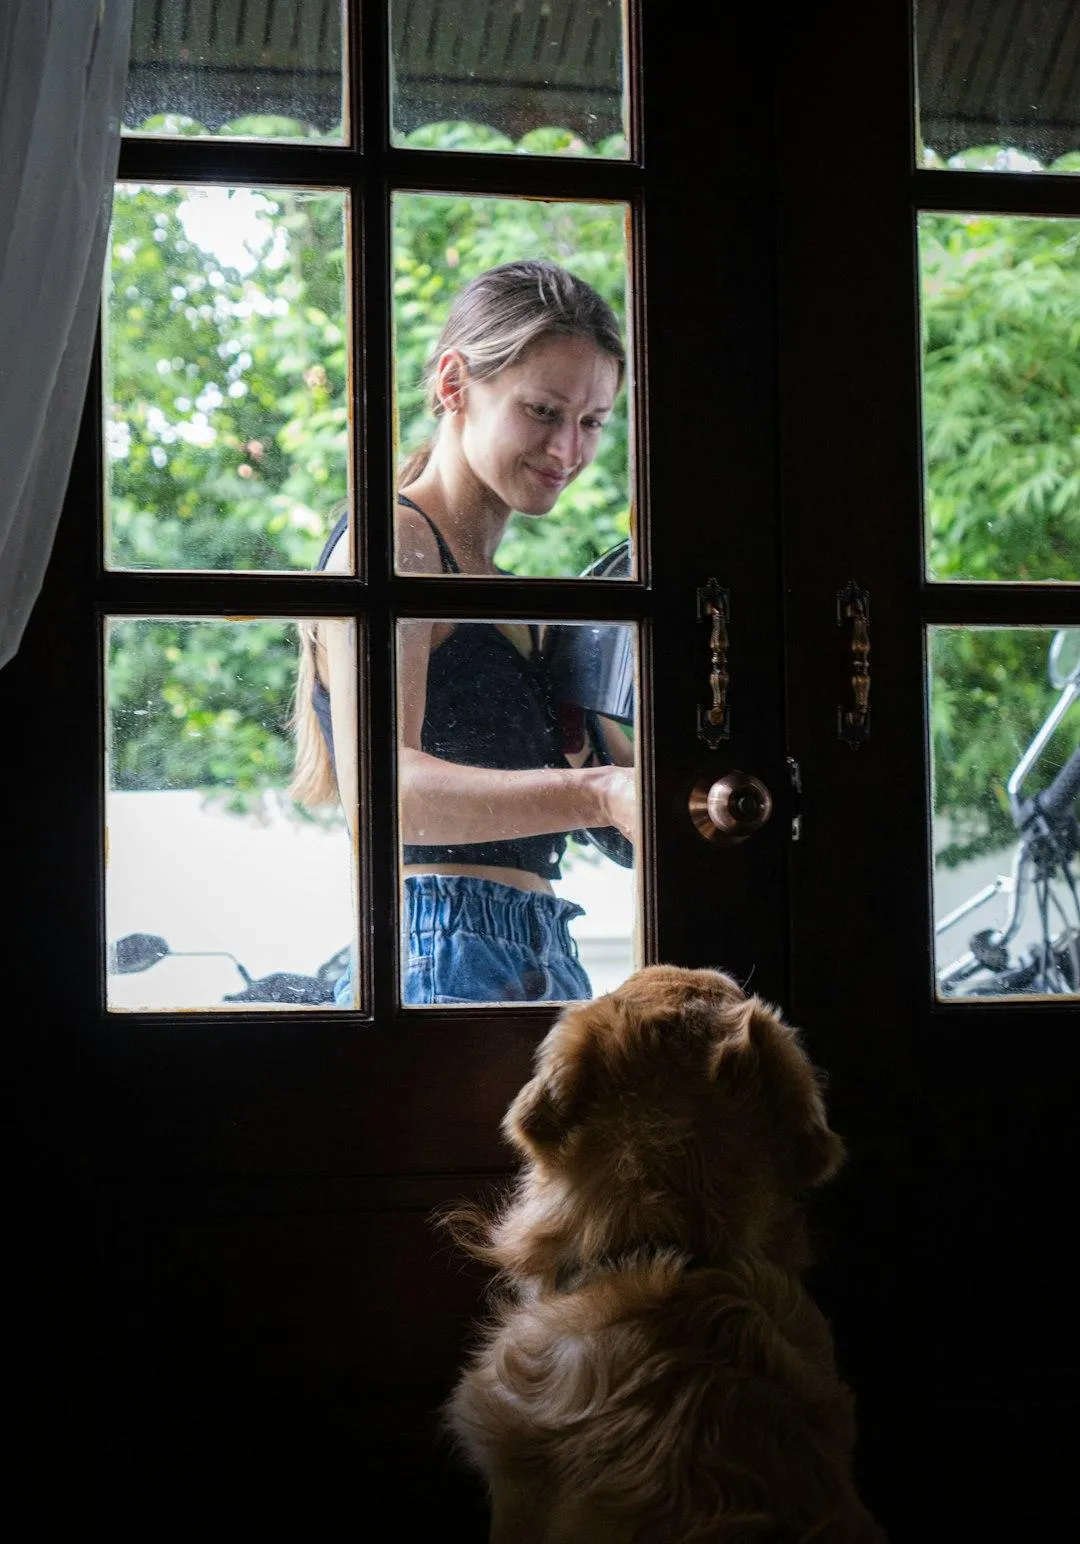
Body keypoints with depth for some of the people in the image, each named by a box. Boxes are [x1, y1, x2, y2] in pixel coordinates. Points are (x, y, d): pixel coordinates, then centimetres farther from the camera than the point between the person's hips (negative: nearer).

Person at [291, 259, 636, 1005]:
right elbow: (376, 786, -22)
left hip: (545, 965, 8)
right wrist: (598, 795, -35)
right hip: (445, 963, -8)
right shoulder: (393, 542, -5)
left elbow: (629, 772, 22)